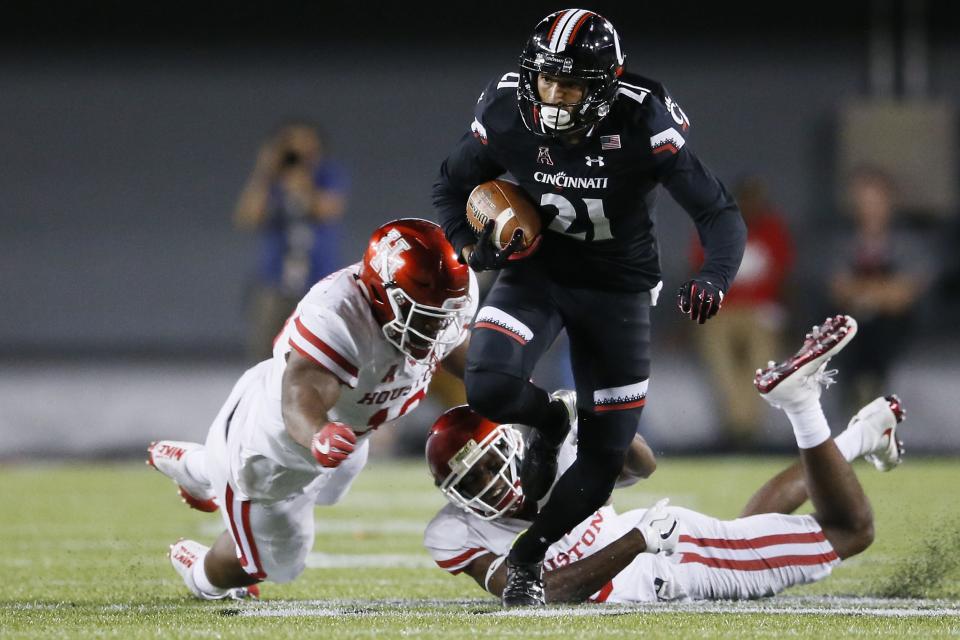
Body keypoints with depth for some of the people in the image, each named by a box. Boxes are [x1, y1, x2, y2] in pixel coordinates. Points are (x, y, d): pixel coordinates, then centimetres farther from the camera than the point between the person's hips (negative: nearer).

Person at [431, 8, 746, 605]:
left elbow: (721, 213, -24)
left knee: (603, 459, 1)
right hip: (536, 271, 1)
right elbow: (452, 185, 2)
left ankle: (529, 557, 25)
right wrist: (470, 246, -17)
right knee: (489, 386, -27)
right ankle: (549, 421, 10)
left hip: (616, 288, -1)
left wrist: (714, 279, -44)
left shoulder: (643, 124, -27)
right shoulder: (507, 114, -18)